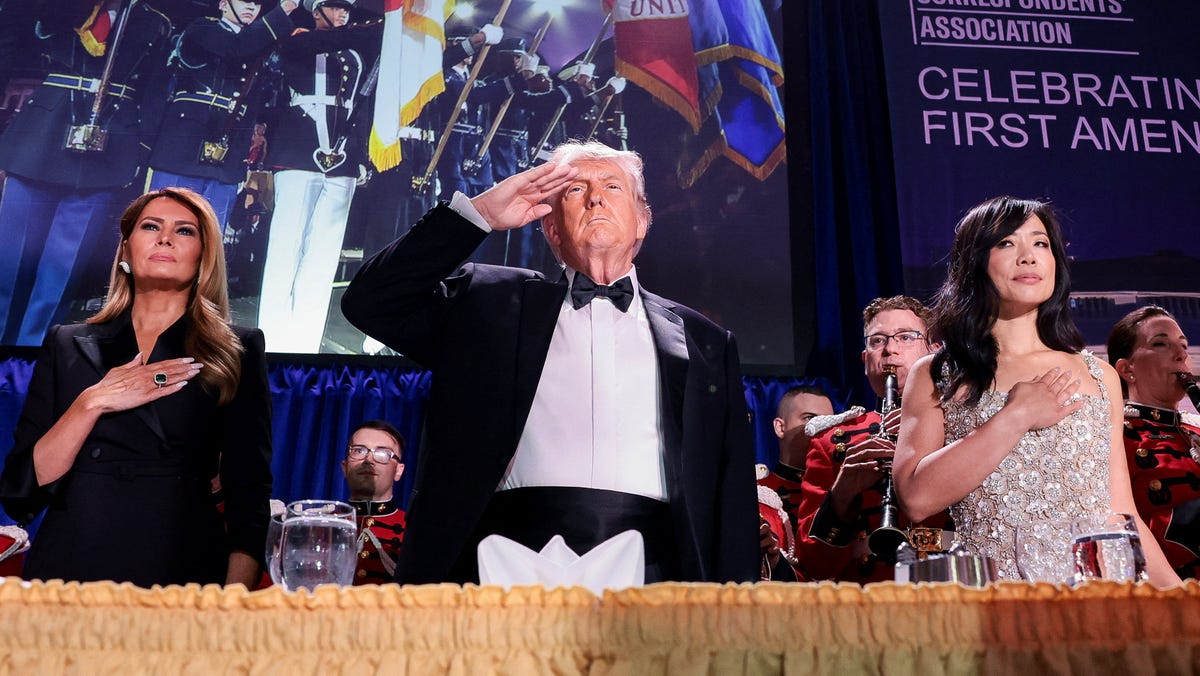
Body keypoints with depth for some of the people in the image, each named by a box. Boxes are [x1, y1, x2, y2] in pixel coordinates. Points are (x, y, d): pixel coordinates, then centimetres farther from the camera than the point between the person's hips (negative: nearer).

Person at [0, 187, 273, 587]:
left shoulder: (238, 352, 2)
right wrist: (92, 403, -11)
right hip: (67, 572, 2)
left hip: (183, 573, -1)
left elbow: (250, 492, -3)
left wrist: (235, 600, -16)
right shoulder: (67, 346, 8)